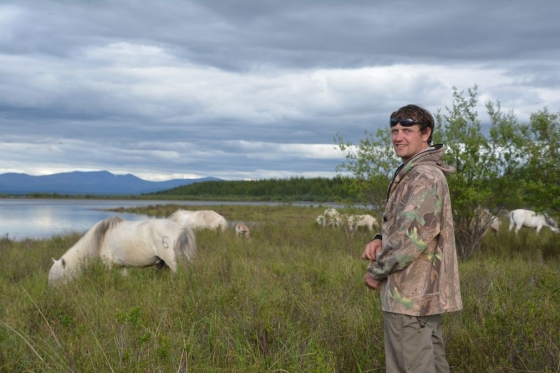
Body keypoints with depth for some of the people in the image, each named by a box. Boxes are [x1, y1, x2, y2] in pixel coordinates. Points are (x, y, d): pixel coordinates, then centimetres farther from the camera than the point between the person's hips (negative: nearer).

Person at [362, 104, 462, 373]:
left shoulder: (425, 177, -16)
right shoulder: (415, 174, 16)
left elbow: (414, 235, -24)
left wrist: (377, 270, -12)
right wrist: (380, 241, 4)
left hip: (410, 294, -10)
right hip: (427, 291, 10)